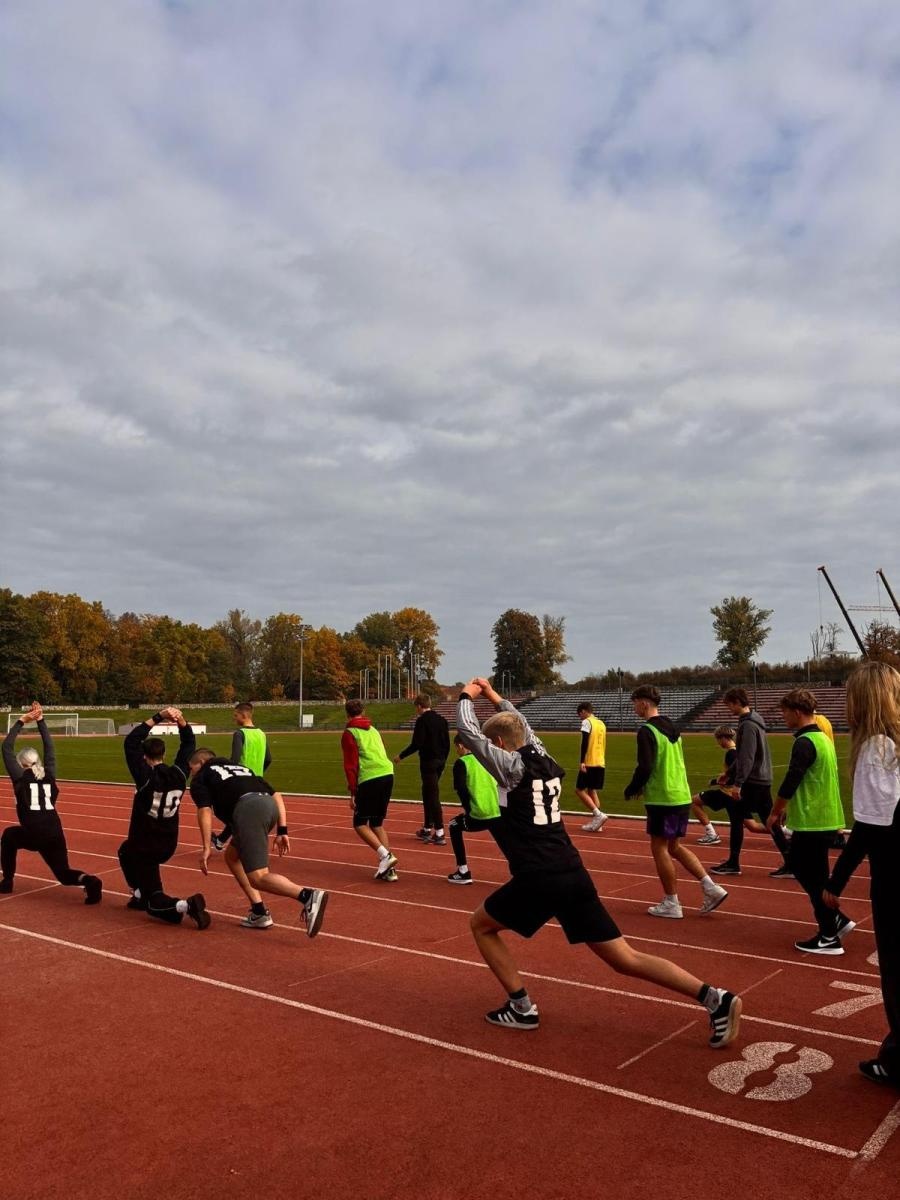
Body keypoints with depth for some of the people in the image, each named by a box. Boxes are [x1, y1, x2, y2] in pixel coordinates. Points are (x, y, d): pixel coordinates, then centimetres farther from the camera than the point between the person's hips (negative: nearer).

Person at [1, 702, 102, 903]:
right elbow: (49, 747, 21)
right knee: (64, 874, 9)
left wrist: (21, 721, 8)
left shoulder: (21, 777, 3)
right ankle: (88, 881, -24)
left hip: (33, 835, -3)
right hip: (54, 835, 3)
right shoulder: (49, 775, 12)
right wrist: (40, 721, 20)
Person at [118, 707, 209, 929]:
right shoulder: (179, 773, -7)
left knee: (154, 901, 2)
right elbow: (189, 744, 5)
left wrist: (158, 717, -22)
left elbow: (131, 742, -20)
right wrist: (181, 721, -12)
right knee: (126, 852, 36)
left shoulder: (146, 776, -20)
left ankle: (184, 905, -28)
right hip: (169, 844, 6)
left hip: (145, 845, -6)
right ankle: (140, 895, 35)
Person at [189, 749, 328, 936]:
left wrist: (206, 847, 0)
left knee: (258, 878, -10)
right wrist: (282, 831, 23)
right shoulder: (239, 767, 37)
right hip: (269, 805, 7)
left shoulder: (200, 778, 21)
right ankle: (259, 912, 22)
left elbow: (204, 811, 1)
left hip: (247, 808, -7)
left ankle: (308, 896, -34)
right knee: (232, 856, 28)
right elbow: (276, 795, 26)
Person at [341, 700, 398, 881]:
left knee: (360, 824, 5)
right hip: (388, 775, 6)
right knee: (377, 824, 15)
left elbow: (350, 765, -4)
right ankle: (389, 870, 9)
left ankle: (385, 855, -13)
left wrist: (353, 792, -3)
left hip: (369, 780, -6)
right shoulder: (373, 730, 23)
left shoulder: (349, 734, 3)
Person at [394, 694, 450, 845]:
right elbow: (447, 744, 13)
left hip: (428, 762, -8)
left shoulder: (422, 720, -11)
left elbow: (416, 744, -16)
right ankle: (427, 829, 26)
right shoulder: (441, 719, 11)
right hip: (440, 762, 8)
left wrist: (401, 756, -5)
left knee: (432, 796, -6)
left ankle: (439, 834, -7)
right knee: (428, 794, 19)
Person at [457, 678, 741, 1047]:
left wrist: (466, 696, 15)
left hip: (539, 879, -7)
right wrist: (497, 698, 42)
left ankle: (521, 1008, 17)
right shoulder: (545, 760, 14)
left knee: (481, 925, 19)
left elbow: (468, 732, -2)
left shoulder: (511, 765, -6)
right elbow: (523, 728, 34)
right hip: (573, 874, 7)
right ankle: (714, 998, -6)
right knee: (626, 959, 6)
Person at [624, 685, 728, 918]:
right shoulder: (672, 728, 13)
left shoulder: (647, 731, -15)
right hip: (682, 796, 9)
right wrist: (642, 786, 19)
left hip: (662, 800, -9)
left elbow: (644, 768, -21)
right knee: (674, 847, 18)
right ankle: (711, 888, 10)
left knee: (659, 848, 4)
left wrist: (631, 790, -3)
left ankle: (671, 904, 10)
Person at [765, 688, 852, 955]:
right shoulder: (822, 738, 12)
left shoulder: (804, 743, -19)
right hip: (824, 818, 10)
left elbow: (790, 782, -21)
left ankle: (829, 938, 10)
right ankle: (836, 919, 21)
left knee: (814, 878, 1)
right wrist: (788, 807, 22)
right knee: (798, 866, 18)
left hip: (812, 822, -10)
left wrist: (775, 812, -8)